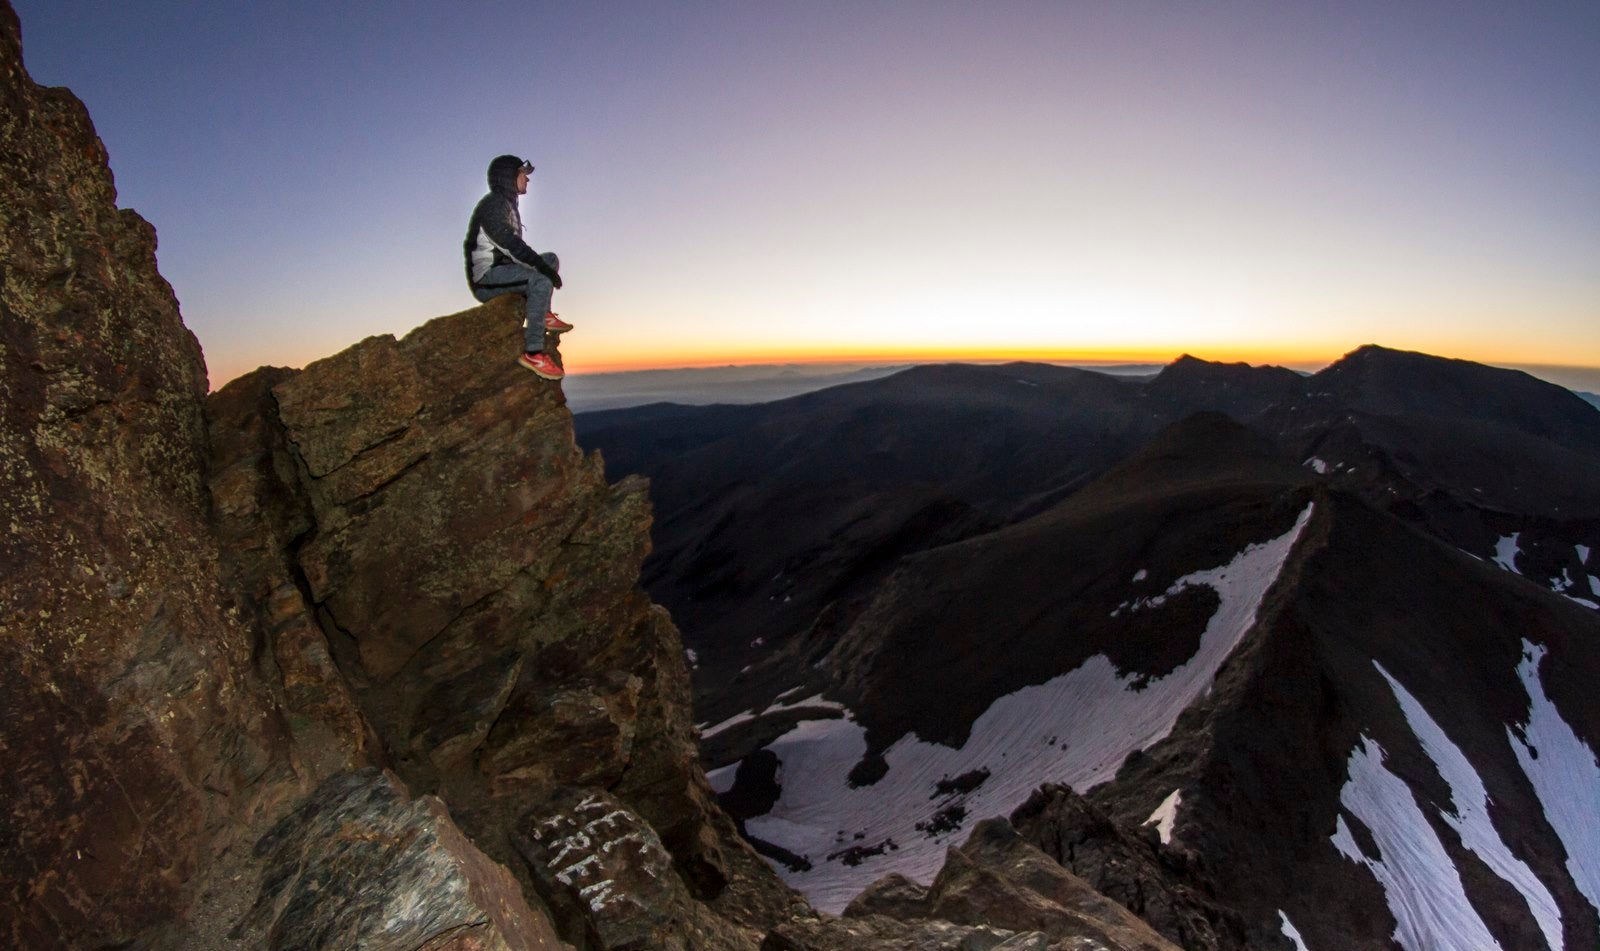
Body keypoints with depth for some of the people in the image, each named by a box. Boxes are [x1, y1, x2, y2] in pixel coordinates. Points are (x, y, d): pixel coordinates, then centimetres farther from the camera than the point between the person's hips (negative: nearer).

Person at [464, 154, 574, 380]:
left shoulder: (507, 204, 19)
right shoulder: (493, 204, -12)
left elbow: (513, 248, 19)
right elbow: (509, 245, -26)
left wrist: (545, 266, 8)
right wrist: (544, 269, -28)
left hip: (499, 270, 10)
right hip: (485, 278, -10)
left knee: (551, 259, 17)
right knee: (541, 280, -32)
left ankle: (544, 315, 3)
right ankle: (533, 352, -35)